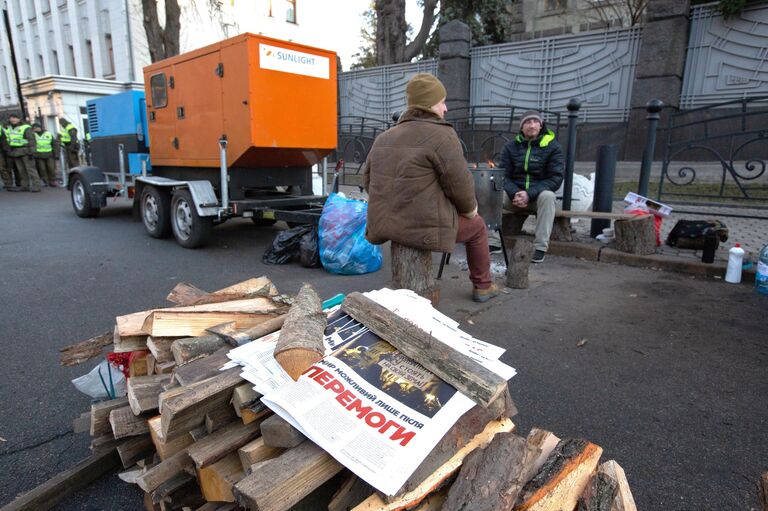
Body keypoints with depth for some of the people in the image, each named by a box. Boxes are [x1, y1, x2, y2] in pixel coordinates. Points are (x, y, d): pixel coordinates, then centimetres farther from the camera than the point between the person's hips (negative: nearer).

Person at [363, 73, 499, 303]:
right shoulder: (442, 135, -14)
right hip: (423, 226, -7)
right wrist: (470, 209, 8)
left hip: (385, 223, 7)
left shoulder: (385, 137, 9)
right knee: (476, 226, 22)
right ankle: (482, 287, 37)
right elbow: (460, 184, -13)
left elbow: (368, 179, 13)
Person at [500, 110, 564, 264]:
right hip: (514, 195, 2)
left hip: (539, 196, -2)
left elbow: (555, 178, -8)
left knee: (548, 196, -36)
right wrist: (515, 193, -22)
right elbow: (504, 175, 0)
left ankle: (540, 247, -32)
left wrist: (530, 194, -22)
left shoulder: (553, 146, -1)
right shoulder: (511, 146, 6)